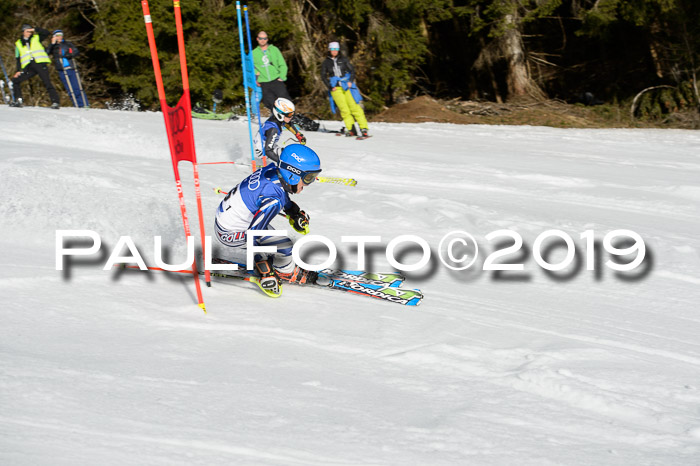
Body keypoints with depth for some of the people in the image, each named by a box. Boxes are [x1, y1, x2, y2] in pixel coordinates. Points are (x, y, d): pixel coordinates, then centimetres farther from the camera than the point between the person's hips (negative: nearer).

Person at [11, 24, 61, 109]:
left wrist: (36, 29, -3)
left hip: (40, 64, -3)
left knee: (47, 82, -14)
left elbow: (46, 33, 3)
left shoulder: (36, 38, 13)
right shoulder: (18, 44, 18)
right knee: (15, 80, -4)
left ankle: (55, 102, -16)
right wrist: (19, 70, 6)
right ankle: (19, 101, 3)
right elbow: (18, 59, 17)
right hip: (29, 67, 3)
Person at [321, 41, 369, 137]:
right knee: (344, 109, -7)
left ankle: (364, 128, -11)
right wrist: (330, 87, -2)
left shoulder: (344, 60, 8)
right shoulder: (326, 63, 8)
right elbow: (323, 76, 10)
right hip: (335, 88, 1)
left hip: (347, 86, -1)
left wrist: (350, 81, -7)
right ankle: (351, 129, -4)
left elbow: (352, 71, 10)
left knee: (354, 107, -9)